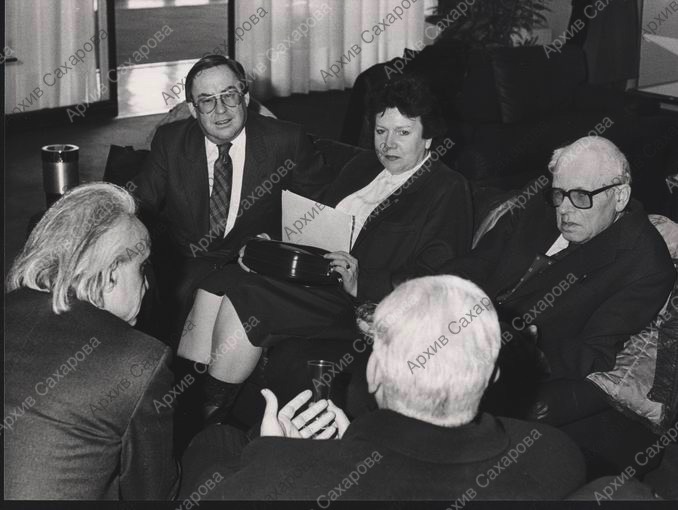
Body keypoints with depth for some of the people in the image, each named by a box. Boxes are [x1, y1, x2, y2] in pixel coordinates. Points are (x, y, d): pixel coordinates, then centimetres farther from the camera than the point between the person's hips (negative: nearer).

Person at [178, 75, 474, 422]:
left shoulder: (448, 189, -1)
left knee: (244, 300, -26)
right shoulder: (363, 165, 21)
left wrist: (362, 283, -20)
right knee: (214, 285, -17)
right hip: (309, 271, 7)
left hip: (358, 304, -7)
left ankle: (211, 412, -13)